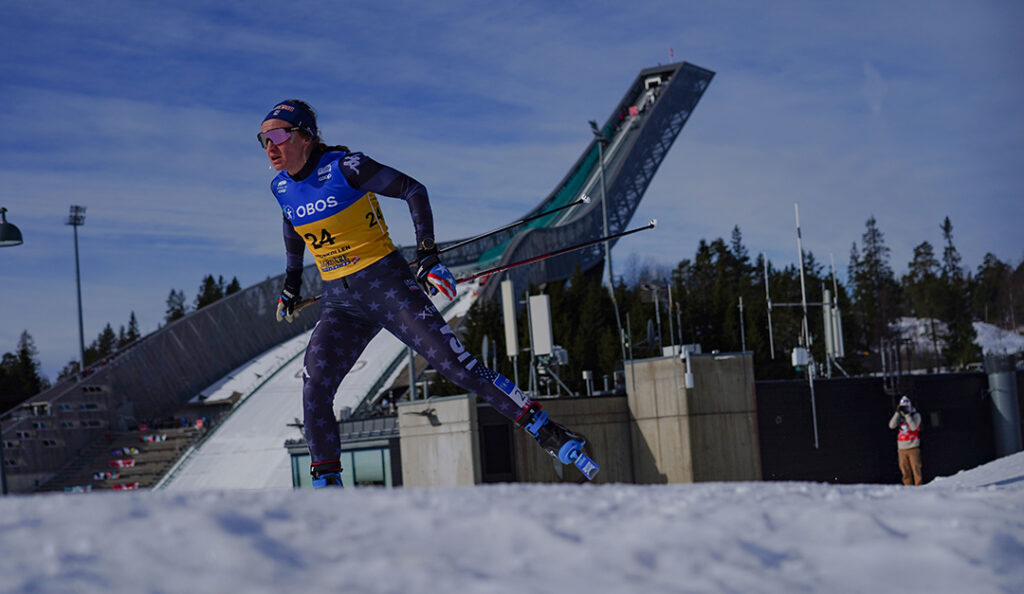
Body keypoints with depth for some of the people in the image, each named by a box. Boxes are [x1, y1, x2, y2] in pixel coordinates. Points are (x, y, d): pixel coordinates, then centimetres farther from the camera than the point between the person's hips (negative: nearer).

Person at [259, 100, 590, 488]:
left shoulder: (343, 168, -15)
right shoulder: (282, 187, 4)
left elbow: (413, 190, -9)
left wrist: (427, 256, -14)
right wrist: (291, 283, 30)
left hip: (386, 284, -5)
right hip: (340, 304, 6)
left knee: (455, 365, -10)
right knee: (313, 392, -11)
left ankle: (547, 432, -2)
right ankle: (326, 482, 3)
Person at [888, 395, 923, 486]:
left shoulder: (916, 415, 0)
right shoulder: (898, 416, 12)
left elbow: (914, 427, -17)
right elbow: (892, 425, -4)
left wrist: (907, 414, -19)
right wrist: (897, 413, -9)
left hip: (913, 447, -4)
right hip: (902, 448, 4)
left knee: (916, 469, -8)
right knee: (905, 471, 3)